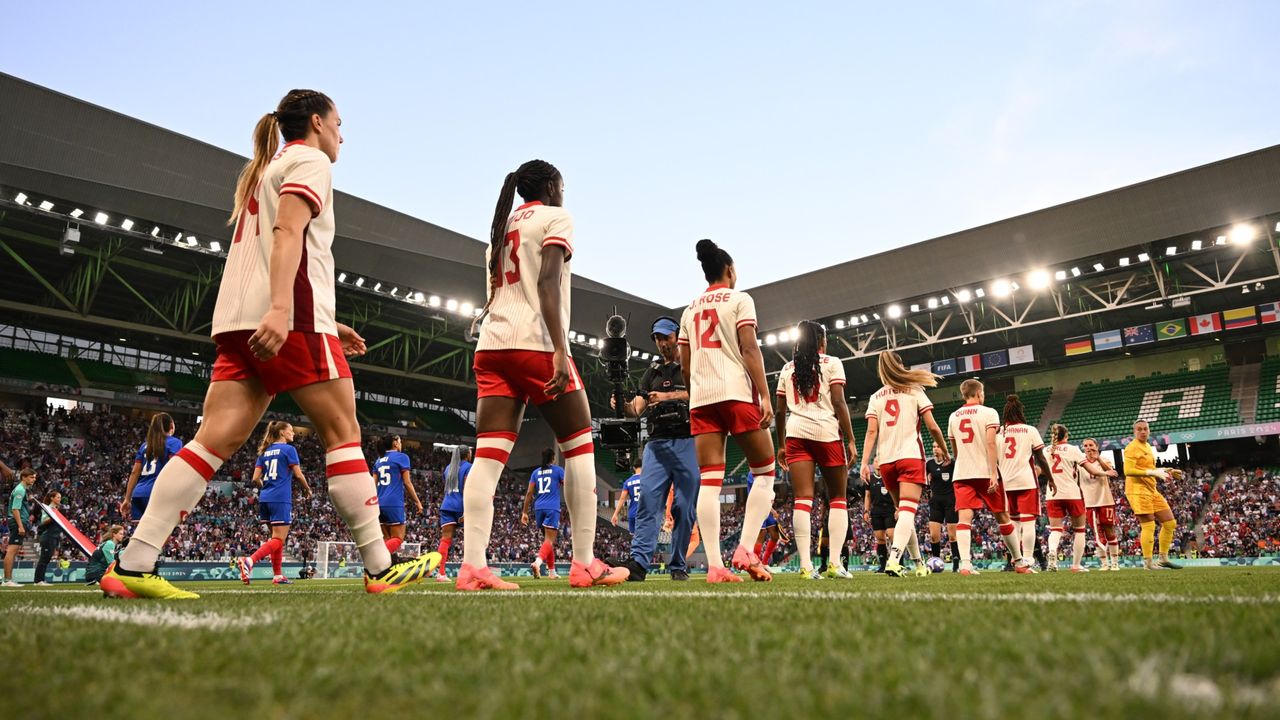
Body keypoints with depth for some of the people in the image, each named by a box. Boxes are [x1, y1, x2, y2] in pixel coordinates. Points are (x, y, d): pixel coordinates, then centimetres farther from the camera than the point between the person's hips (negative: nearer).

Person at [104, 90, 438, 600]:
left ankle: (131, 567, -5)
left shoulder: (264, 170, 31)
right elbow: (288, 233, -15)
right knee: (343, 432, -5)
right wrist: (280, 310, -28)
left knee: (216, 441, 0)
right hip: (291, 318, -9)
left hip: (238, 319, 9)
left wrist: (325, 324, 30)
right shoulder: (310, 161, 4)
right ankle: (380, 569, -2)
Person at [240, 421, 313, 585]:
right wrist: (307, 489, 12)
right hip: (281, 499, -7)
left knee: (276, 537, 15)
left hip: (264, 499, 7)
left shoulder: (264, 451, 15)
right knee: (279, 540, -7)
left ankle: (277, 575, 16)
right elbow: (298, 475, -5)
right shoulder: (288, 449, -3)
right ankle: (249, 560, -27)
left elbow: (255, 479, 10)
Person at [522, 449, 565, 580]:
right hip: (552, 508, -5)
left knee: (548, 539, 17)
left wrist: (525, 512, 9)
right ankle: (538, 562, -38)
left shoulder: (536, 472, 13)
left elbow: (529, 493, 8)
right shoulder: (558, 470, 3)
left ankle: (552, 571, 19)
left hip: (539, 508, 5)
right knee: (549, 540, -12)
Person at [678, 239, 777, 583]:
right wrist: (765, 396, -11)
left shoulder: (690, 310, 19)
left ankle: (714, 565, -8)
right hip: (737, 393, -5)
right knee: (765, 472, 7)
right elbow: (750, 349, -9)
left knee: (709, 481, -2)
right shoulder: (739, 299, 3)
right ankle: (745, 549, -7)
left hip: (701, 398, 5)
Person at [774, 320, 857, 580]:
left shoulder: (787, 369, 16)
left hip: (796, 433, 3)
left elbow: (780, 410, 13)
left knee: (802, 499, -3)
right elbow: (839, 403, -5)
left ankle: (805, 565, -11)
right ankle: (834, 563, -2)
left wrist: (781, 445, 19)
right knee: (838, 498, 7)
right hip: (827, 432, -3)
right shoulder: (831, 364, 4)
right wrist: (851, 440, -4)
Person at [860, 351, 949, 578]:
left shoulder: (876, 398, 12)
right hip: (910, 457, -3)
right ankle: (893, 559, -35)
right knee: (907, 512, -13)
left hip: (886, 460, 3)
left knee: (903, 512, 18)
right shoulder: (914, 391, 7)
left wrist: (865, 462, -4)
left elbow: (871, 432, 0)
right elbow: (932, 427, 1)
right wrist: (943, 448, 17)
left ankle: (919, 563, 26)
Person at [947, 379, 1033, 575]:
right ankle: (1019, 562, 23)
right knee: (1002, 517, 11)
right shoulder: (988, 413, -1)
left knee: (964, 517, -7)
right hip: (985, 473, -3)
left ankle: (965, 563, -23)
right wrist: (994, 474, -16)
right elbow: (990, 443, -13)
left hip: (961, 475, 3)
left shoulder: (953, 417, 14)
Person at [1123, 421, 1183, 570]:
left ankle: (1163, 559, 19)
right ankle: (1148, 563, -3)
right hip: (1138, 490, -10)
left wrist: (1167, 472, 14)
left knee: (1170, 523, 10)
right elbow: (1128, 471, -21)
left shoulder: (1148, 447, 20)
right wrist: (1153, 472, -24)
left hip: (1152, 490, 10)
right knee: (1148, 526, -10)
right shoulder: (1132, 448, -10)